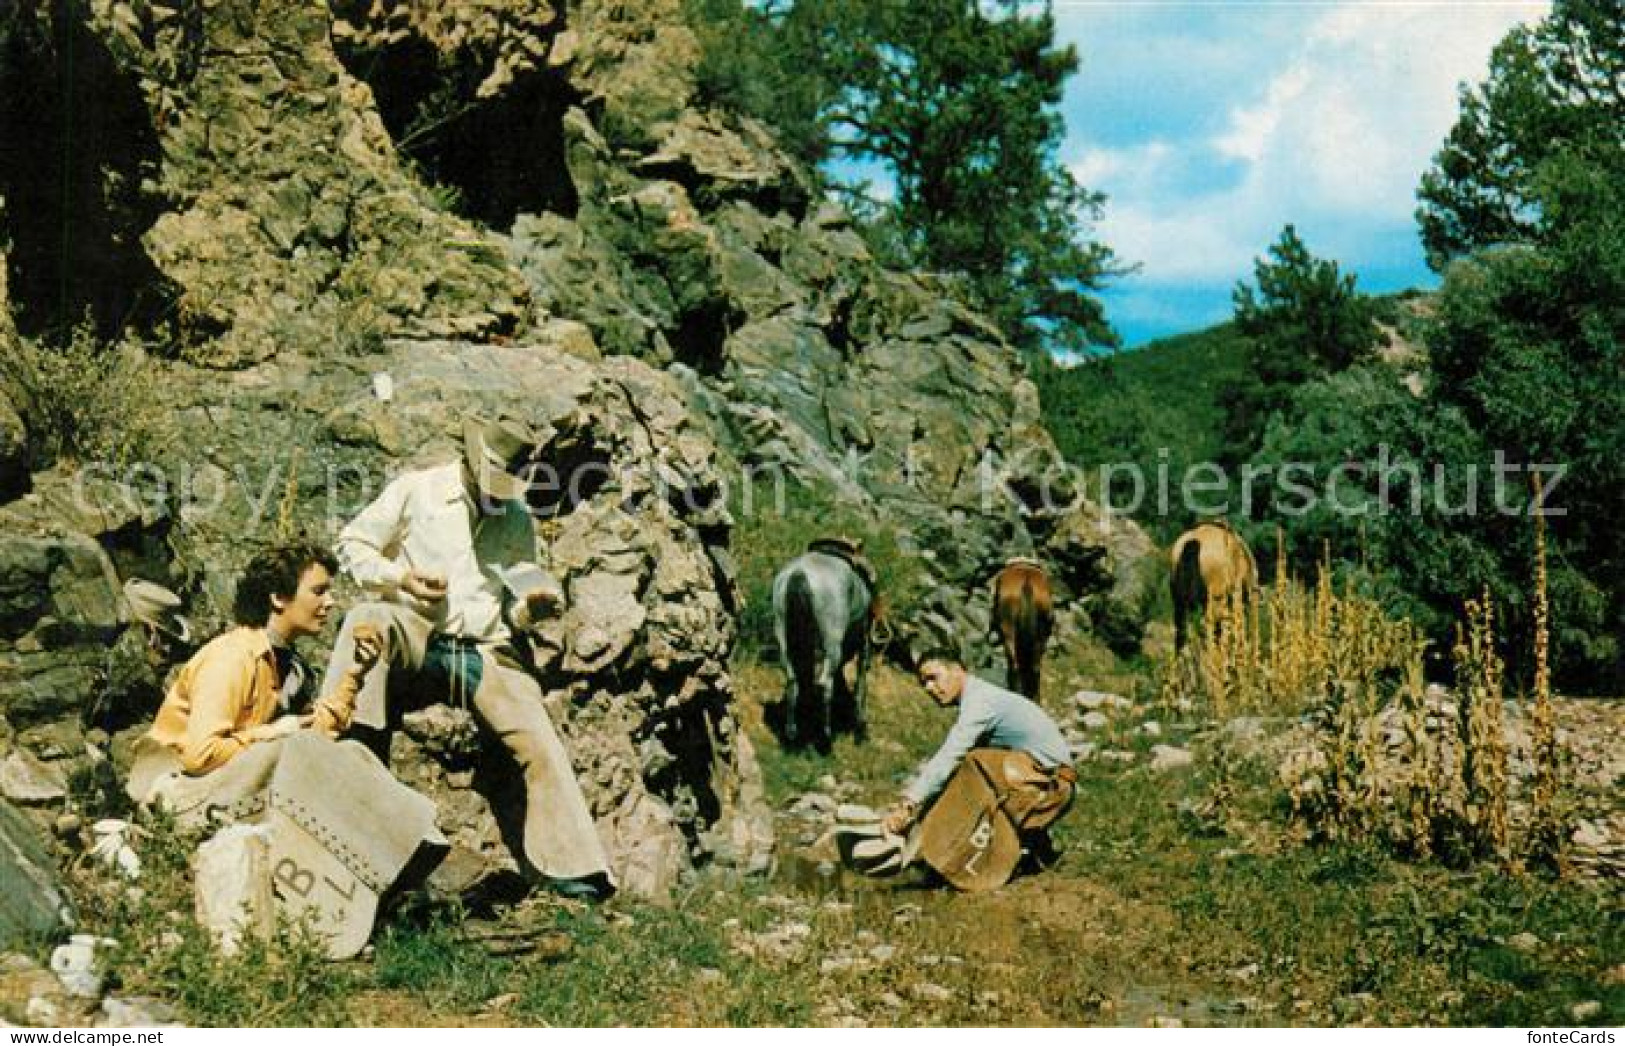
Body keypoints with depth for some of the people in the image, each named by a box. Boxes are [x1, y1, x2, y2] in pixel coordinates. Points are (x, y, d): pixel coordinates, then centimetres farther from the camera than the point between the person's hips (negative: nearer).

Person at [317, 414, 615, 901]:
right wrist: (399, 577, -11)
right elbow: (353, 544, 7)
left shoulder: (519, 520, 16)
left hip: (485, 647, 3)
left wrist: (531, 607, -4)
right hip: (416, 631, -3)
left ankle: (571, 867, -12)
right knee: (367, 620, -37)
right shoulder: (418, 490, 5)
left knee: (541, 744, -15)